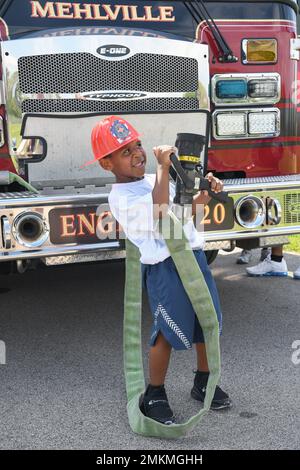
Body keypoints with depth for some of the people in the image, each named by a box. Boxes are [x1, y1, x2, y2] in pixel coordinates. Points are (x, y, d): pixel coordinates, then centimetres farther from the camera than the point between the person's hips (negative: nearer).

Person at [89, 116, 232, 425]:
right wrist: (163, 168, -22)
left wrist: (205, 193, 10)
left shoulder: (156, 180, 15)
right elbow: (160, 213, -26)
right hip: (165, 266, -8)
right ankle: (154, 396, 15)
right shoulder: (120, 197, -10)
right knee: (168, 332, -5)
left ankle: (203, 383, 35)